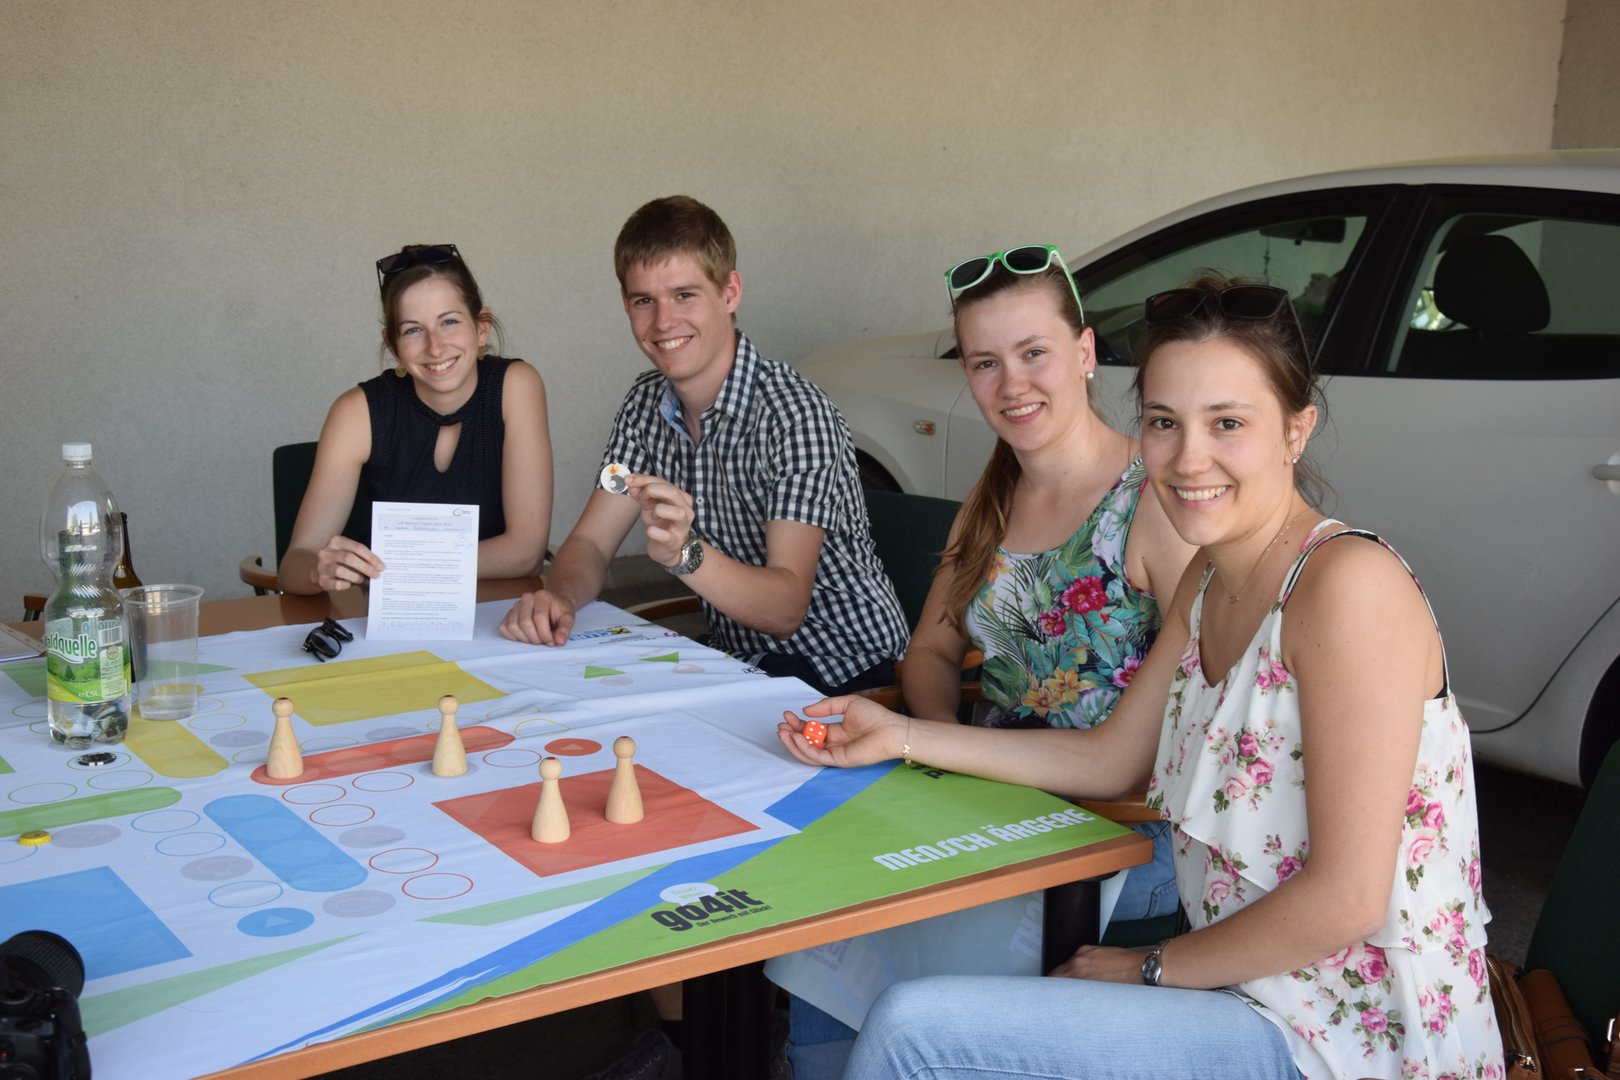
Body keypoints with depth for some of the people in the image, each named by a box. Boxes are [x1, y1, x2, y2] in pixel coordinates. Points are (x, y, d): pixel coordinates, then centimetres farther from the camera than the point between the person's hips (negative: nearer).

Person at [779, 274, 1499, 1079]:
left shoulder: (1347, 583, -24)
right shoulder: (1208, 579, 4)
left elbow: (1346, 899, -24)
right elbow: (1111, 759, 13)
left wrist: (1151, 969, -11)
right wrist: (899, 736, 9)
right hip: (1247, 982, 8)